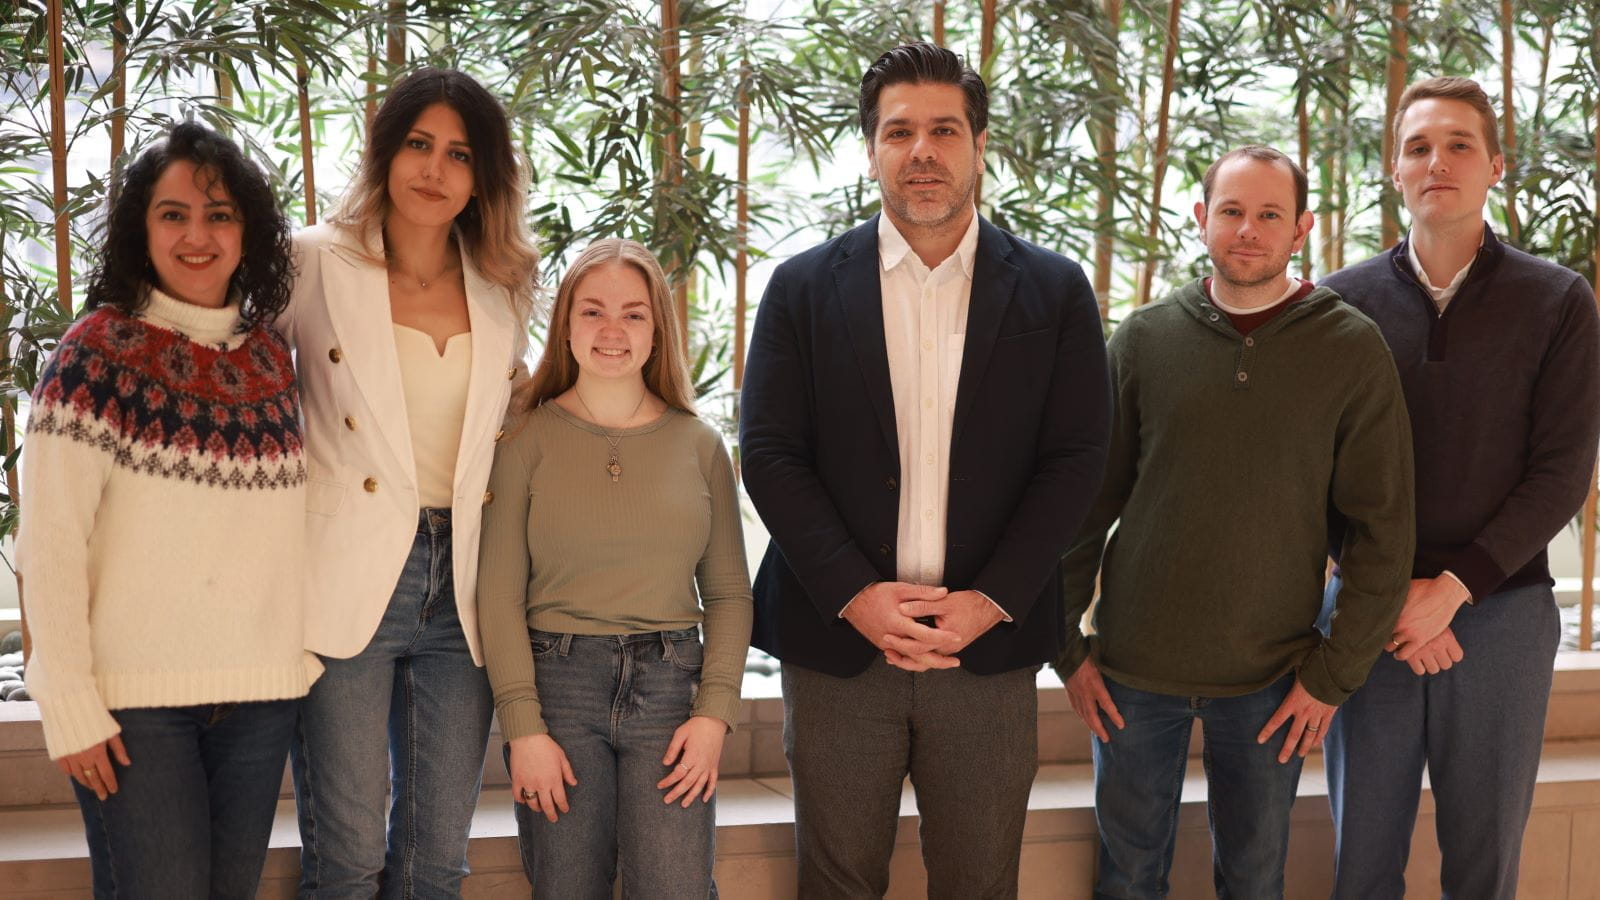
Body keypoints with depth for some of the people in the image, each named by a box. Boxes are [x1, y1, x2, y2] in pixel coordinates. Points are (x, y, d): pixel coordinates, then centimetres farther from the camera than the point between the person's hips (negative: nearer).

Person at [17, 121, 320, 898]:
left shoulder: (271, 356, 9)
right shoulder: (98, 351, -5)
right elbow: (50, 540, -8)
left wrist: (310, 654, 4)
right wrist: (69, 703, -12)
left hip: (263, 690, 4)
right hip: (136, 699, -4)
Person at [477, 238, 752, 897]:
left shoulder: (699, 445, 7)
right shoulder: (527, 440, 1)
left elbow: (729, 593, 8)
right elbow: (499, 594, -1)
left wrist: (715, 712, -4)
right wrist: (522, 727, -8)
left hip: (670, 683, 1)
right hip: (556, 683, -1)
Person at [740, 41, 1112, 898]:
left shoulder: (1056, 292, 3)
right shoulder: (802, 288, 3)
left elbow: (1074, 459, -1)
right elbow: (769, 452, -2)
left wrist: (990, 600, -11)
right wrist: (855, 594, -13)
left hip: (990, 647, 0)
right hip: (836, 641, 0)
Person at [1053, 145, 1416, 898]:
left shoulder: (1352, 349, -4)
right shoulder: (1145, 339, 0)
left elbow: (1382, 529, -3)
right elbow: (1086, 503, 3)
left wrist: (1336, 672, -5)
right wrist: (1066, 646, 0)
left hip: (1272, 682, -1)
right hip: (1133, 669, 1)